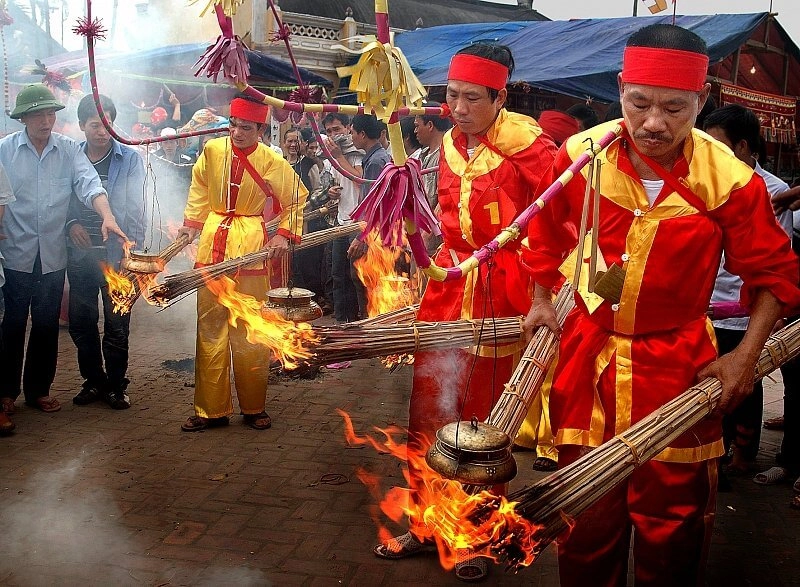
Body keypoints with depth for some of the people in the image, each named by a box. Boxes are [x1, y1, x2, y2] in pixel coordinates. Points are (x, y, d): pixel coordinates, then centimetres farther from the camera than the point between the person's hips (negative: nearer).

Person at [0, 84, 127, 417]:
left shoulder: (69, 150, 1)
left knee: (47, 326, 11)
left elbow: (89, 184, -12)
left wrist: (107, 216, -29)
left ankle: (38, 390, 26)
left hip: (53, 255, 2)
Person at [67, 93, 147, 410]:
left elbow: (136, 209, -4)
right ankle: (93, 380, 26)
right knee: (80, 322, 10)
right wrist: (71, 224, -9)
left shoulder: (130, 159, 0)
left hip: (116, 254, -3)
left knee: (117, 325, 2)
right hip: (79, 253, 3)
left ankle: (116, 384, 17)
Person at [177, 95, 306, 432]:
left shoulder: (272, 162, -5)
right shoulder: (212, 151, 2)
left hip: (251, 248, -3)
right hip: (212, 245, 3)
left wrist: (285, 234, -4)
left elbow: (297, 199, 6)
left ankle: (254, 407, 16)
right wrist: (192, 222, 9)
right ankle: (211, 409, 15)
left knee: (250, 330, 2)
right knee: (209, 328, 5)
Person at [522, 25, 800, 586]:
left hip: (677, 366, -1)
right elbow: (546, 230, 13)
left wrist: (746, 355, -6)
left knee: (674, 526, 10)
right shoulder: (579, 155, -7)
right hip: (587, 358, 2)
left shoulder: (731, 181, -12)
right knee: (587, 524, 13)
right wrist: (542, 300, 11)